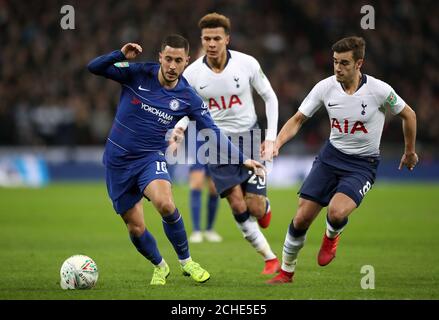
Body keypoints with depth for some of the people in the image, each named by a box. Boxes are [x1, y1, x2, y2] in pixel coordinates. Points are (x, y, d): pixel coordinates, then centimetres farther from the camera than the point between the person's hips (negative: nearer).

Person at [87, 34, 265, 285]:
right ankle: (160, 267, 32)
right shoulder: (138, 74, -8)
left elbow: (213, 132, 0)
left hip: (151, 158, 0)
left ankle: (186, 261, -9)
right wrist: (121, 55, -29)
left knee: (165, 203, -31)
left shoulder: (188, 97, -5)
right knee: (136, 228, 0)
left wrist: (242, 159, -7)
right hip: (118, 159, 0)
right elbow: (94, 68, -11)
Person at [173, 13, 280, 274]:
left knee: (256, 208, -6)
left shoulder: (247, 64, -12)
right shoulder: (192, 73, -9)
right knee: (237, 206, -10)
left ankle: (266, 207, 35)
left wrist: (271, 138, -5)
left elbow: (270, 97, 1)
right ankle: (271, 259, 4)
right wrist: (179, 128, -16)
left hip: (248, 137, -1)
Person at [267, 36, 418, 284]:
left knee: (336, 212, -28)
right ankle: (286, 272, 18)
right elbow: (298, 119, 1)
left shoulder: (379, 90, -17)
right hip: (332, 155, 3)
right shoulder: (325, 87, -9)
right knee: (302, 218, -4)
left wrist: (410, 152, 12)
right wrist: (277, 144, -16)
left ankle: (332, 236, 10)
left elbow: (408, 115, 0)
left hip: (363, 163, -3)